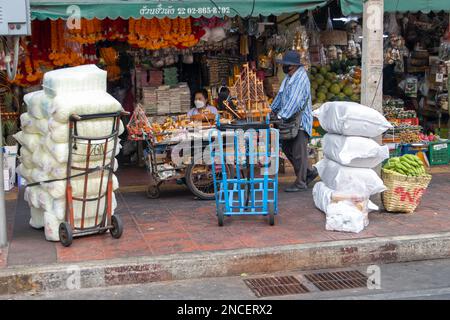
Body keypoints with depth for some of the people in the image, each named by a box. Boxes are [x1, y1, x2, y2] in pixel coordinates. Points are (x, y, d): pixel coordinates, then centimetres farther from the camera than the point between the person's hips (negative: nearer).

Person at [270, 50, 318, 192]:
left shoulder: (301, 78, -20)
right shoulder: (289, 77, 11)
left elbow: (294, 101, -28)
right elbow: (281, 95, 22)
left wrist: (281, 116, -32)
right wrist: (274, 109, 25)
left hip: (300, 120, -10)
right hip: (291, 120, 10)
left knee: (299, 152, -3)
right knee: (286, 147, 15)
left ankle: (300, 183, 9)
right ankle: (309, 171, 27)